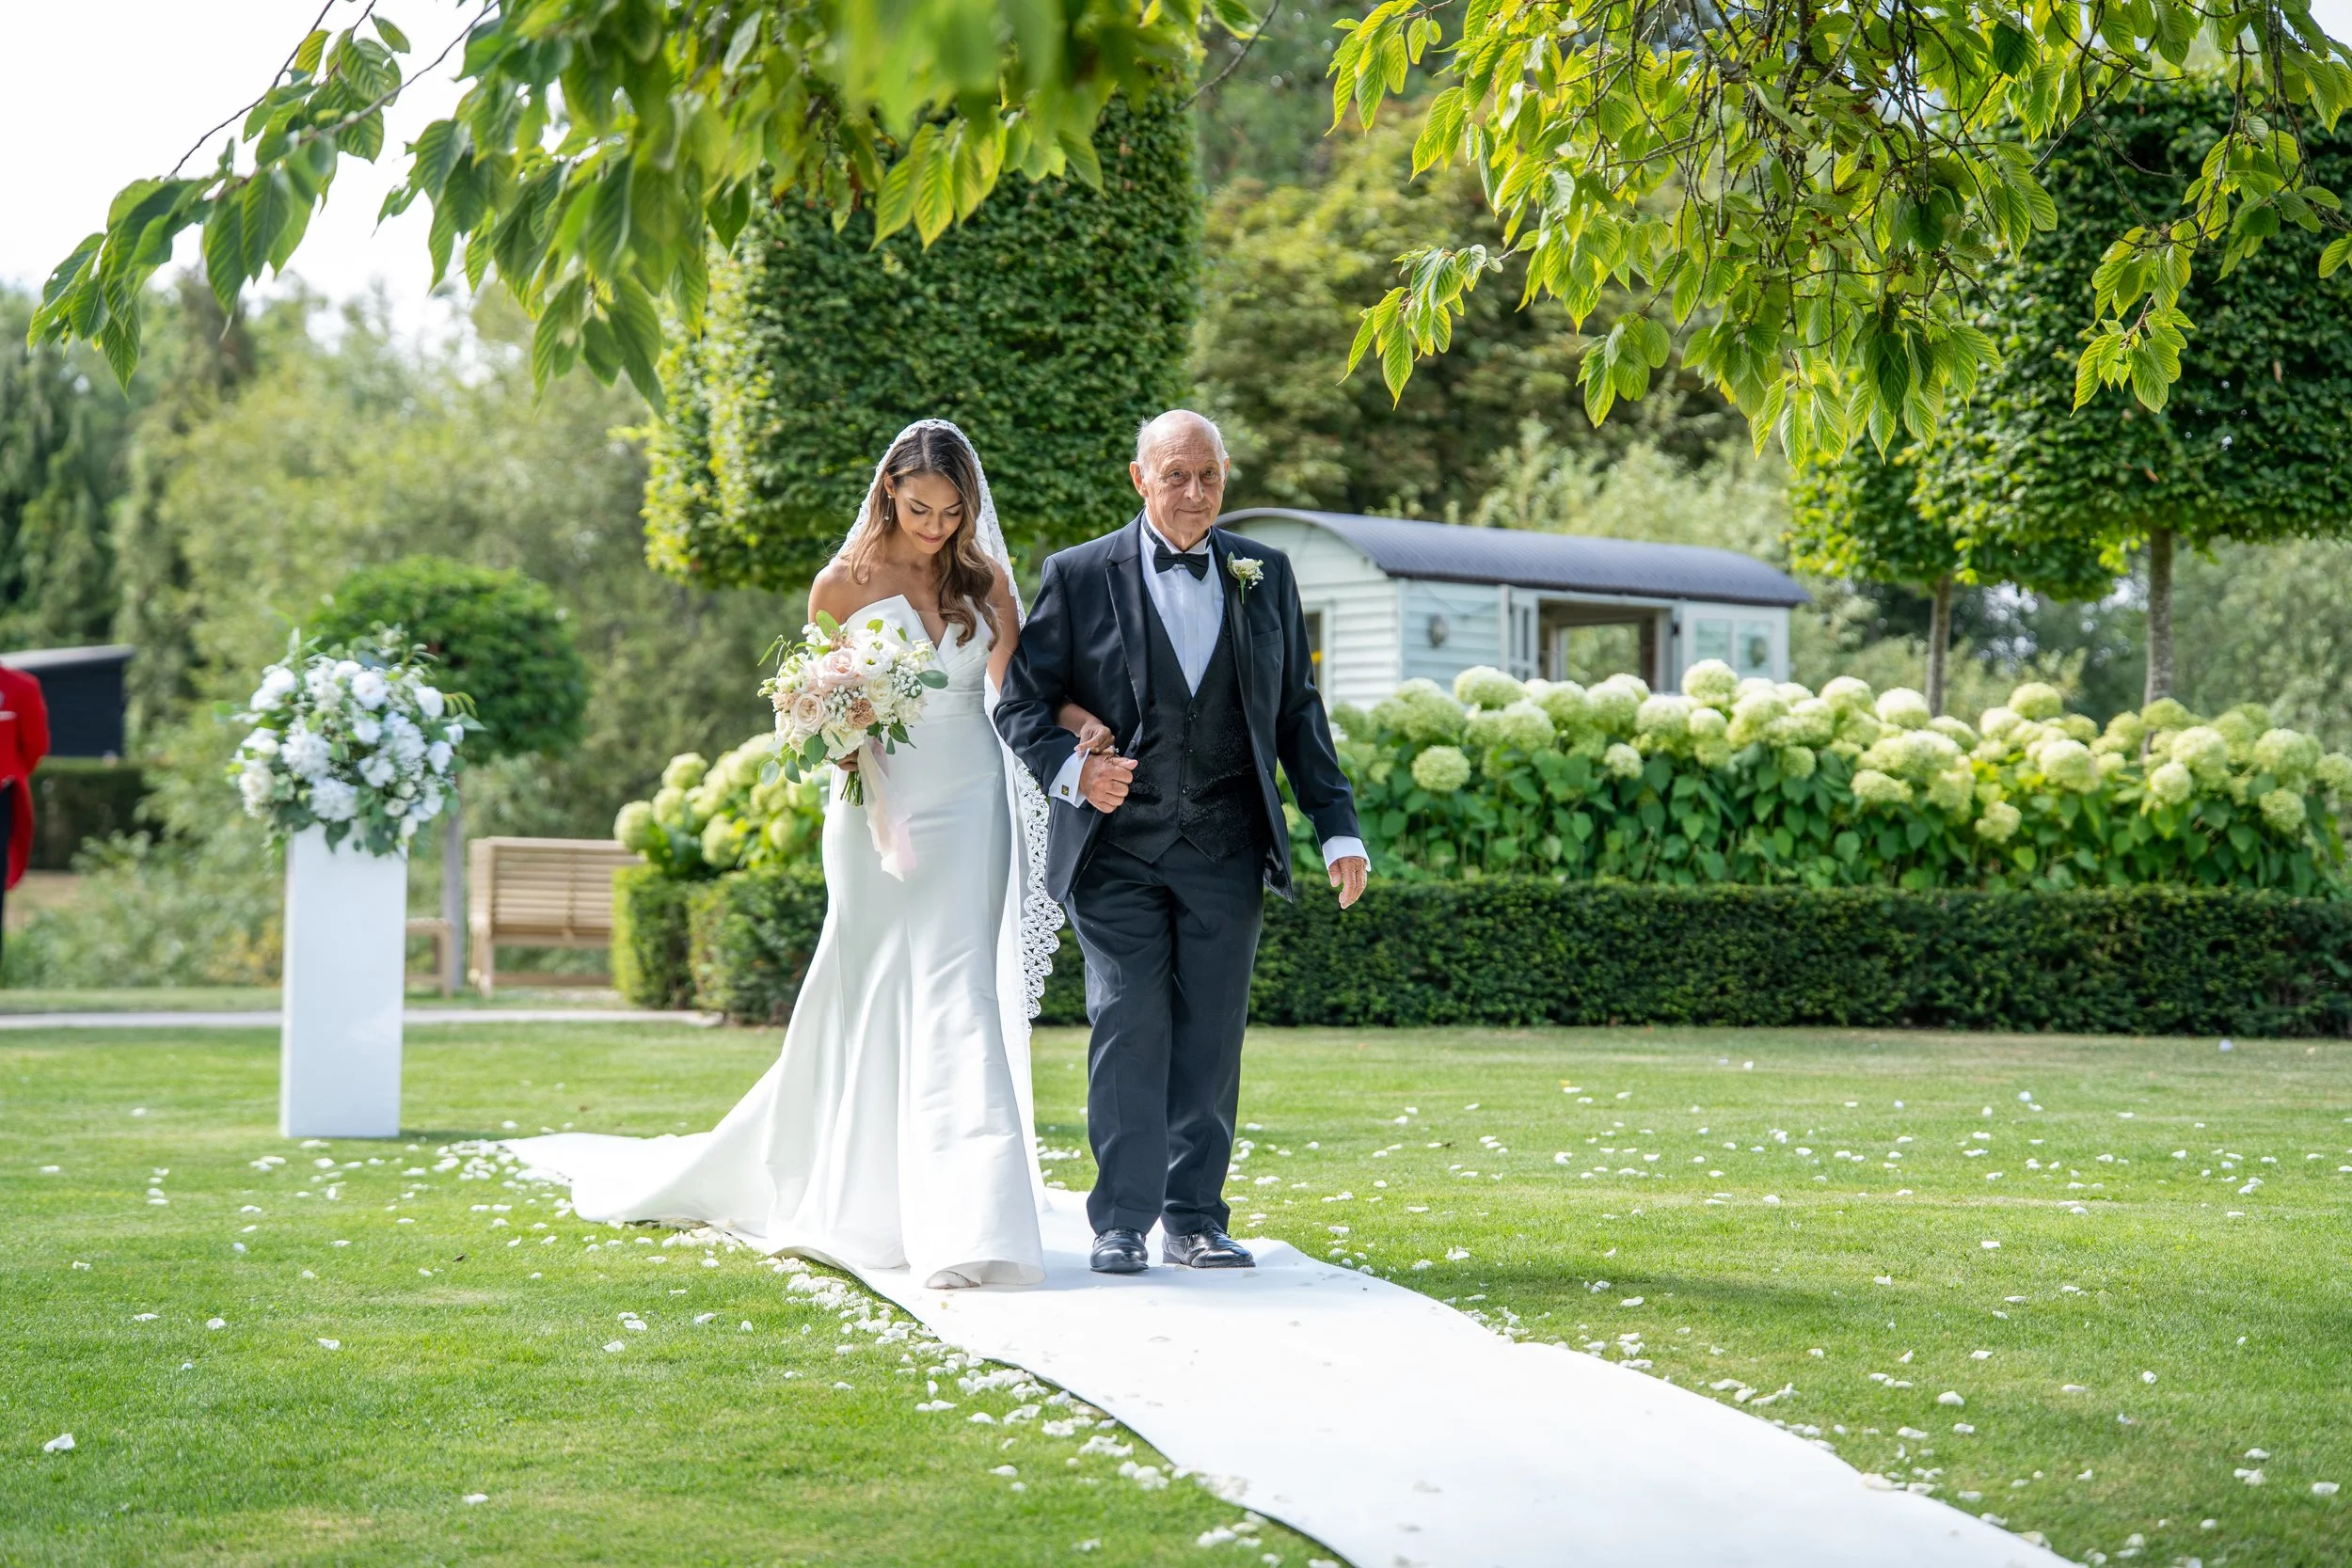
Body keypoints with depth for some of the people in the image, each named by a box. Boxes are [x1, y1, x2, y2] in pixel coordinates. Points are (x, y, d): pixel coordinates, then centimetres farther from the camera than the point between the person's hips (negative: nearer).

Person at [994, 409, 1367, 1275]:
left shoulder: (1266, 575, 10)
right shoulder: (1080, 576, 2)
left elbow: (1296, 709, 13)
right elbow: (1021, 700, 3)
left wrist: (1338, 828, 7)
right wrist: (1070, 768, -16)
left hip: (1226, 846, 2)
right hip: (1116, 844, -2)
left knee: (1211, 1034, 3)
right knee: (1128, 1029, -6)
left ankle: (1195, 1220, 12)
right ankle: (1122, 1222, 2)